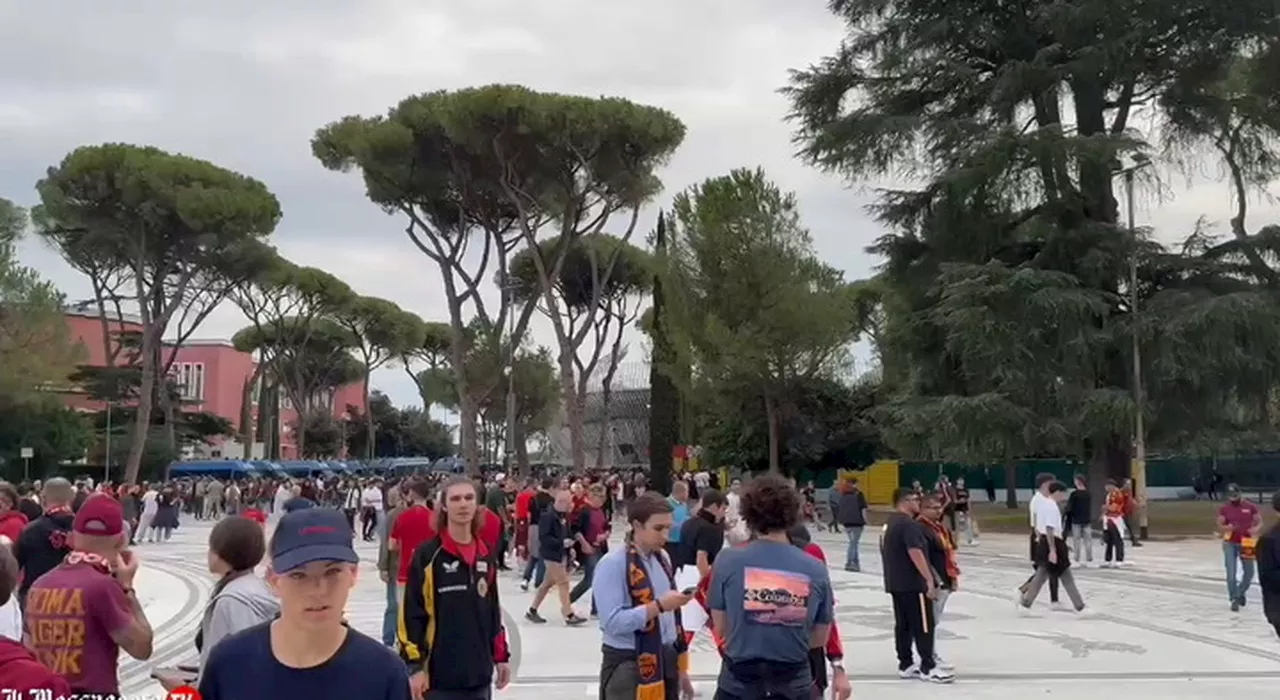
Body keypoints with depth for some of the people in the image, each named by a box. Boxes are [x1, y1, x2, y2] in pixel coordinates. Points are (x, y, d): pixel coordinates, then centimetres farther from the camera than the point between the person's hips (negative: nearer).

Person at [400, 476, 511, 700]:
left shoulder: (487, 555, 8)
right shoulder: (427, 555, -10)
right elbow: (412, 613, -10)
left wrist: (501, 657, 15)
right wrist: (414, 664, -13)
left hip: (478, 672, 6)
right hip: (439, 673, -6)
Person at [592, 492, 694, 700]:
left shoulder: (663, 558, 9)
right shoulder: (613, 564, -16)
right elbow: (612, 622, -23)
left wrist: (680, 667, 15)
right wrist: (658, 606, -25)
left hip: (666, 661, 7)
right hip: (628, 666, -7)